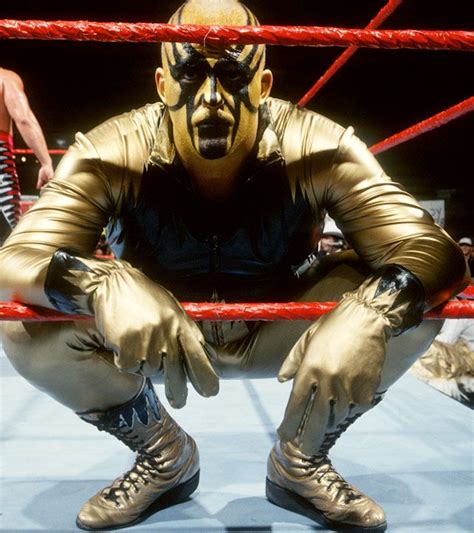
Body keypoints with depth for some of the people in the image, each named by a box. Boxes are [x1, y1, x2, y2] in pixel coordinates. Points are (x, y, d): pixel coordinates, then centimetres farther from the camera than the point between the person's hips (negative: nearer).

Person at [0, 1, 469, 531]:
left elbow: (431, 249, -27)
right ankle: (164, 457, 2)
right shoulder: (112, 155, -22)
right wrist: (103, 284, -52)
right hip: (158, 337, 1)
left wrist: (370, 312, -51)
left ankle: (301, 463, 1)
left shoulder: (317, 151, -24)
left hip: (277, 338, 0)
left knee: (408, 303, -25)